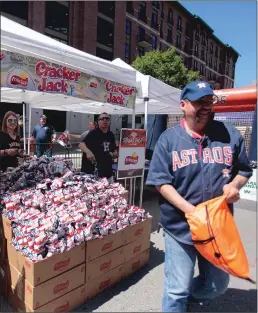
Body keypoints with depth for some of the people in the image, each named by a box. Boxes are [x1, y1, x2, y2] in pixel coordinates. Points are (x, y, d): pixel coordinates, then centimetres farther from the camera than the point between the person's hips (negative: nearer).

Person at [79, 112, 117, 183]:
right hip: (95, 172, -6)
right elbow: (81, 144, -22)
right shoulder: (93, 133, -10)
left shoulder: (111, 135, 10)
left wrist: (113, 154, -3)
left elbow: (115, 150, 19)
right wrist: (88, 151, -42)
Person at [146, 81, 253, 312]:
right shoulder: (169, 138, -7)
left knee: (218, 284, 24)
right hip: (180, 226, -3)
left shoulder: (230, 134, 0)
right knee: (176, 291, 8)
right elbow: (161, 181, -10)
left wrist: (234, 184, -13)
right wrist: (189, 209, -20)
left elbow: (244, 170, 10)